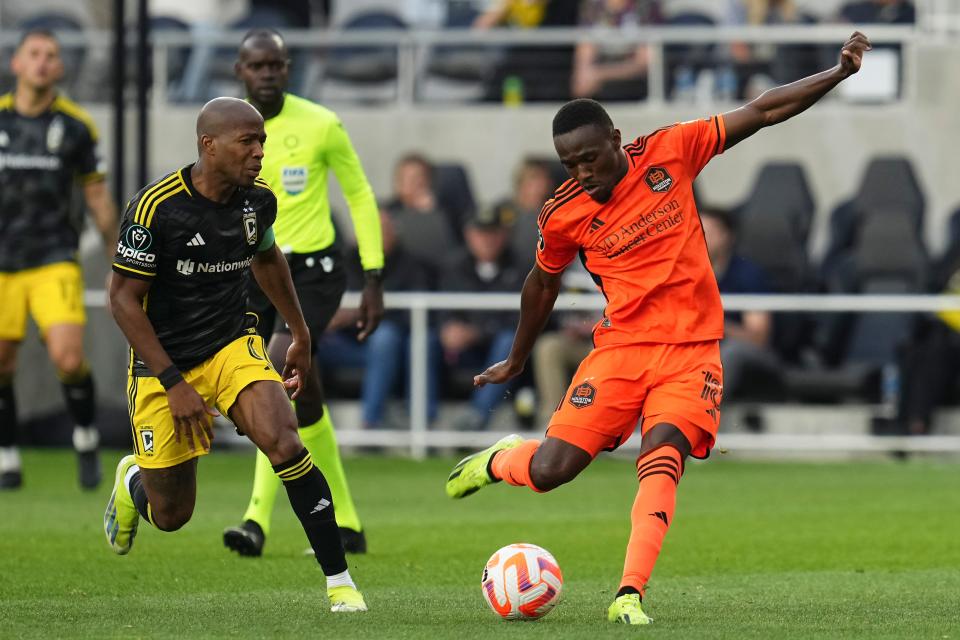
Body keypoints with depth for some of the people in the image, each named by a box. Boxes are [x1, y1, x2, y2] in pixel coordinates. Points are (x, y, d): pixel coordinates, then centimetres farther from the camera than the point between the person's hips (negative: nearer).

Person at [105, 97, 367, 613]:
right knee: (171, 516, 6)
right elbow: (123, 300, -16)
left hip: (234, 347, 3)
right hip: (163, 363, -3)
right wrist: (174, 383, -20)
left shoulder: (258, 200, -4)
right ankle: (133, 482, 45)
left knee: (283, 443, -26)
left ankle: (339, 582, -19)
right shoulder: (156, 208, -21)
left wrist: (300, 334, 23)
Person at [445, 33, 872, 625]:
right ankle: (497, 461, 27)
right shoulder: (563, 216, -3)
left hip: (692, 347, 0)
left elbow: (760, 113, 0)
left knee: (662, 453, -24)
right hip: (621, 347, 0)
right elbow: (543, 285, 16)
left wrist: (839, 73, -6)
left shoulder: (669, 153, -3)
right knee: (548, 471, -9)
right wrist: (517, 362, 28)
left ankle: (631, 595, -28)